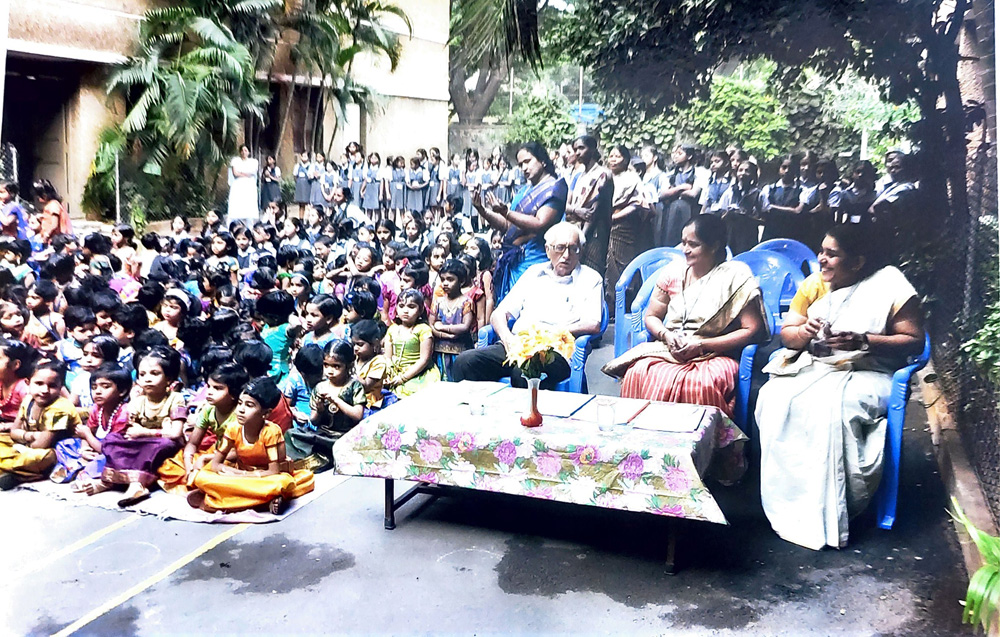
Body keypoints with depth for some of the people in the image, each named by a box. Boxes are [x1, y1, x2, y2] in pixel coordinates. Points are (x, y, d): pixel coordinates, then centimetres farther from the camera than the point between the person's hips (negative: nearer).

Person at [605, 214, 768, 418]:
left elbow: (752, 330, -7)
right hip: (669, 349, 3)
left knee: (702, 383, -38)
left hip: (714, 356, -3)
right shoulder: (674, 272, 11)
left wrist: (701, 345, -13)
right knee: (639, 373, -30)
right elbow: (651, 316, 18)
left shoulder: (736, 277, -1)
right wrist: (666, 336, -5)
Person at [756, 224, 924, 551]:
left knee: (832, 407, -35)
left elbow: (915, 340, -5)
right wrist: (803, 332, -13)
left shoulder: (889, 285, -3)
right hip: (811, 367, 4)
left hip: (865, 372, -4)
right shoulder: (813, 284, 10)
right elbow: (786, 334, 11)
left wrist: (862, 342, -18)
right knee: (775, 399, -26)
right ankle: (788, 502, -19)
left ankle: (829, 513, -21)